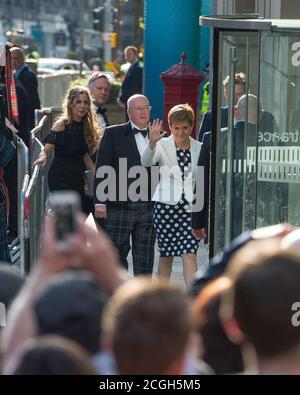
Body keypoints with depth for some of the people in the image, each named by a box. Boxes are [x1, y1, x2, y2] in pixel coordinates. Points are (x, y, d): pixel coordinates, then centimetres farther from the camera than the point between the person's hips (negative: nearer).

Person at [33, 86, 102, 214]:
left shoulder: (85, 126, 9)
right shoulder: (61, 125, -10)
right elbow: (47, 149, -17)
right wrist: (43, 157, -40)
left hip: (78, 178, 7)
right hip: (60, 178, -7)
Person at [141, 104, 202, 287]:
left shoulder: (199, 148, 5)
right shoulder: (163, 145, -1)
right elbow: (146, 162, -20)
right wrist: (152, 143, -38)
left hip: (190, 206, 1)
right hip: (166, 204, -1)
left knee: (190, 254, -9)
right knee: (165, 256, 7)